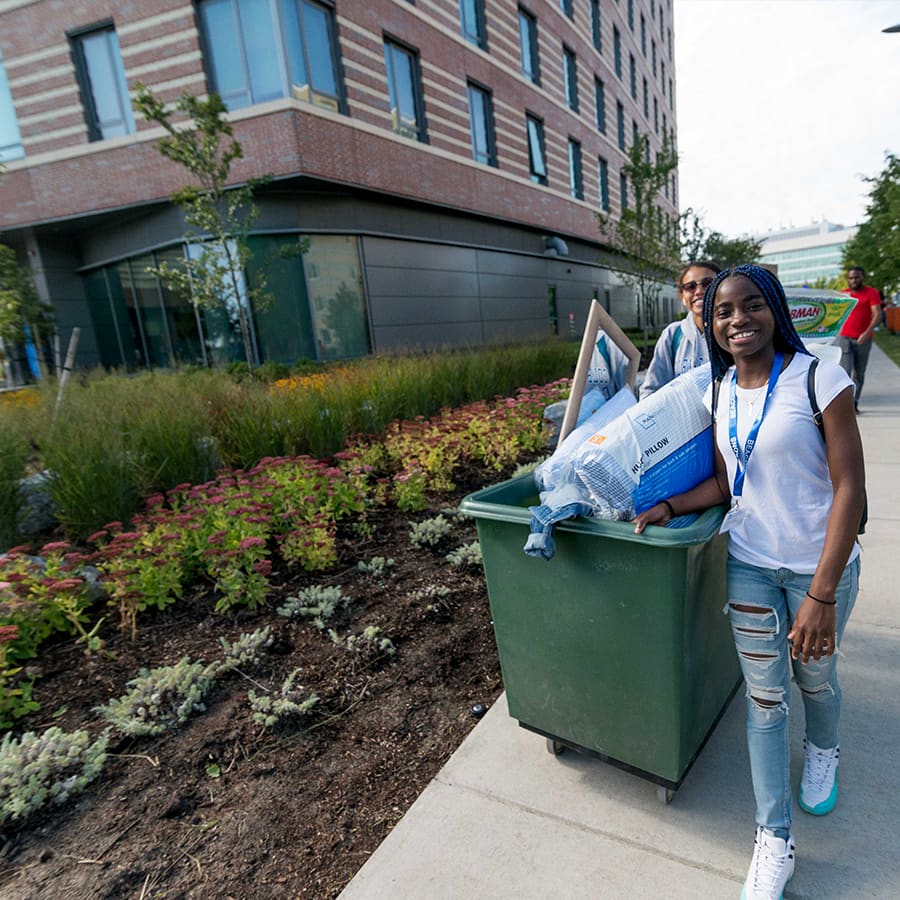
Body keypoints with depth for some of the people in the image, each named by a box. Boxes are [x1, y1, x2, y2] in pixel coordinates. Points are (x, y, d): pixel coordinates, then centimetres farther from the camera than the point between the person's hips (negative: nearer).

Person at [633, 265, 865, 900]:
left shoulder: (820, 380, -17)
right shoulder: (720, 391, -1)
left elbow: (850, 489, -18)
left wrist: (821, 593, -21)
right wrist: (670, 506, -9)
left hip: (820, 567, -3)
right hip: (749, 565, 3)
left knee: (815, 676, 21)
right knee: (765, 698, 10)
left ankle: (824, 753, 56)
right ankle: (775, 841, 26)